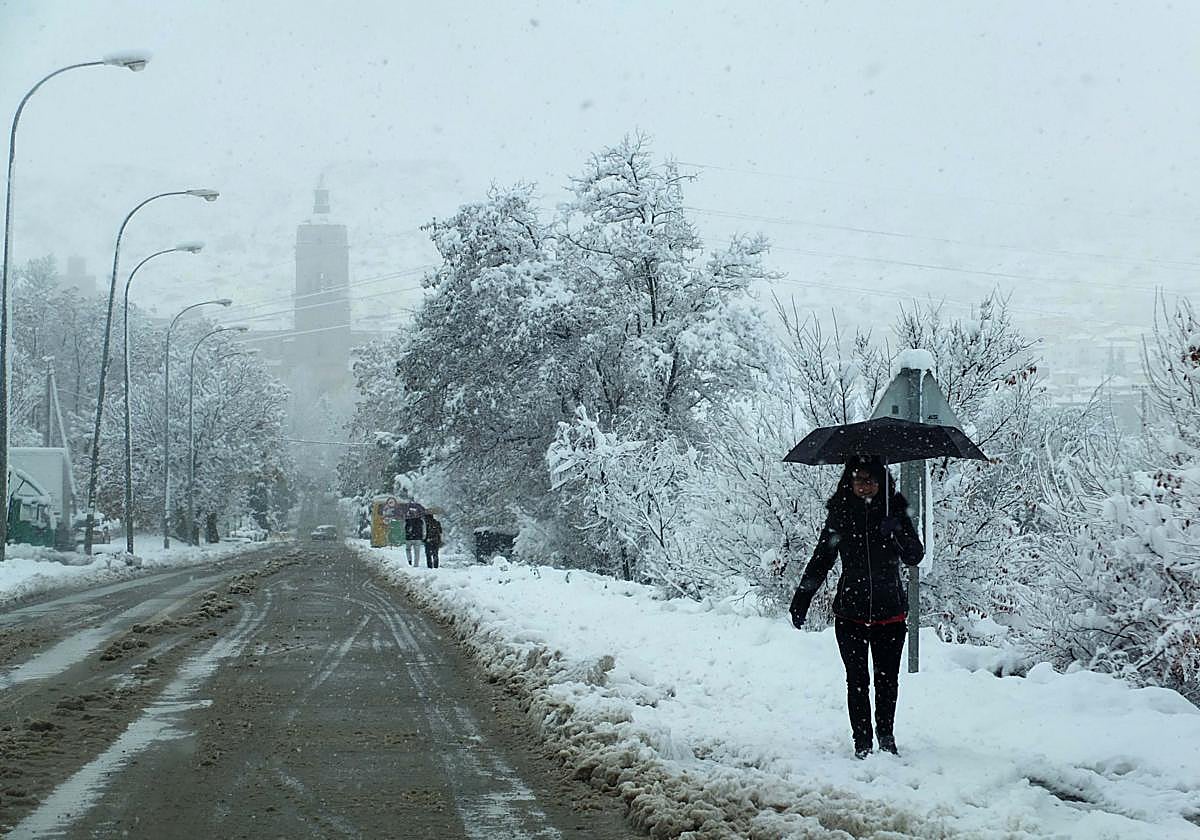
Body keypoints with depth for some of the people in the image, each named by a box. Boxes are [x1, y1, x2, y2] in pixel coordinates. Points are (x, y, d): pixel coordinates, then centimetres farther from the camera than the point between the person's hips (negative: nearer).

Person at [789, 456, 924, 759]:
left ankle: (886, 735, 26)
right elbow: (821, 558, 7)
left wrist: (897, 533, -26)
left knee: (887, 679, 7)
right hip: (850, 612, 0)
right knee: (857, 680, 0)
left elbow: (915, 557, -6)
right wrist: (801, 598, 2)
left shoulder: (894, 510, -2)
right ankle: (862, 743, 9)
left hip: (890, 612, 0)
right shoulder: (840, 514, 0)